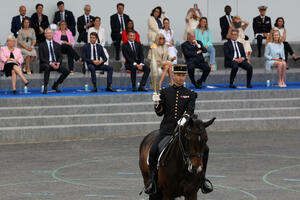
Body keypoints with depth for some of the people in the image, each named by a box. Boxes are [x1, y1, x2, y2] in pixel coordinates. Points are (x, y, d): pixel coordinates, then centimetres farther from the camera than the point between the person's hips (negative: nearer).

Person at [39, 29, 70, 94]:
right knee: (47, 67, -40)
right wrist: (50, 63, -19)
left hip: (56, 64, 4)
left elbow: (60, 56, 9)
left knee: (67, 71, -19)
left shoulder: (57, 45, 15)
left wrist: (58, 63, -12)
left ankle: (55, 85, 2)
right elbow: (41, 58, -6)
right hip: (46, 64, -4)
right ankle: (45, 88, -31)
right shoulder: (42, 45, 3)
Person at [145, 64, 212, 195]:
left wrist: (185, 118, -28)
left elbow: (190, 110, -6)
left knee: (204, 149, -16)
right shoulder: (165, 92, 9)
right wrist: (156, 103, -14)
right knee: (153, 151, -24)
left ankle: (202, 180, -2)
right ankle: (152, 182, -9)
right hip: (167, 129, -1)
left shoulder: (190, 94, 9)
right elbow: (160, 113, 7)